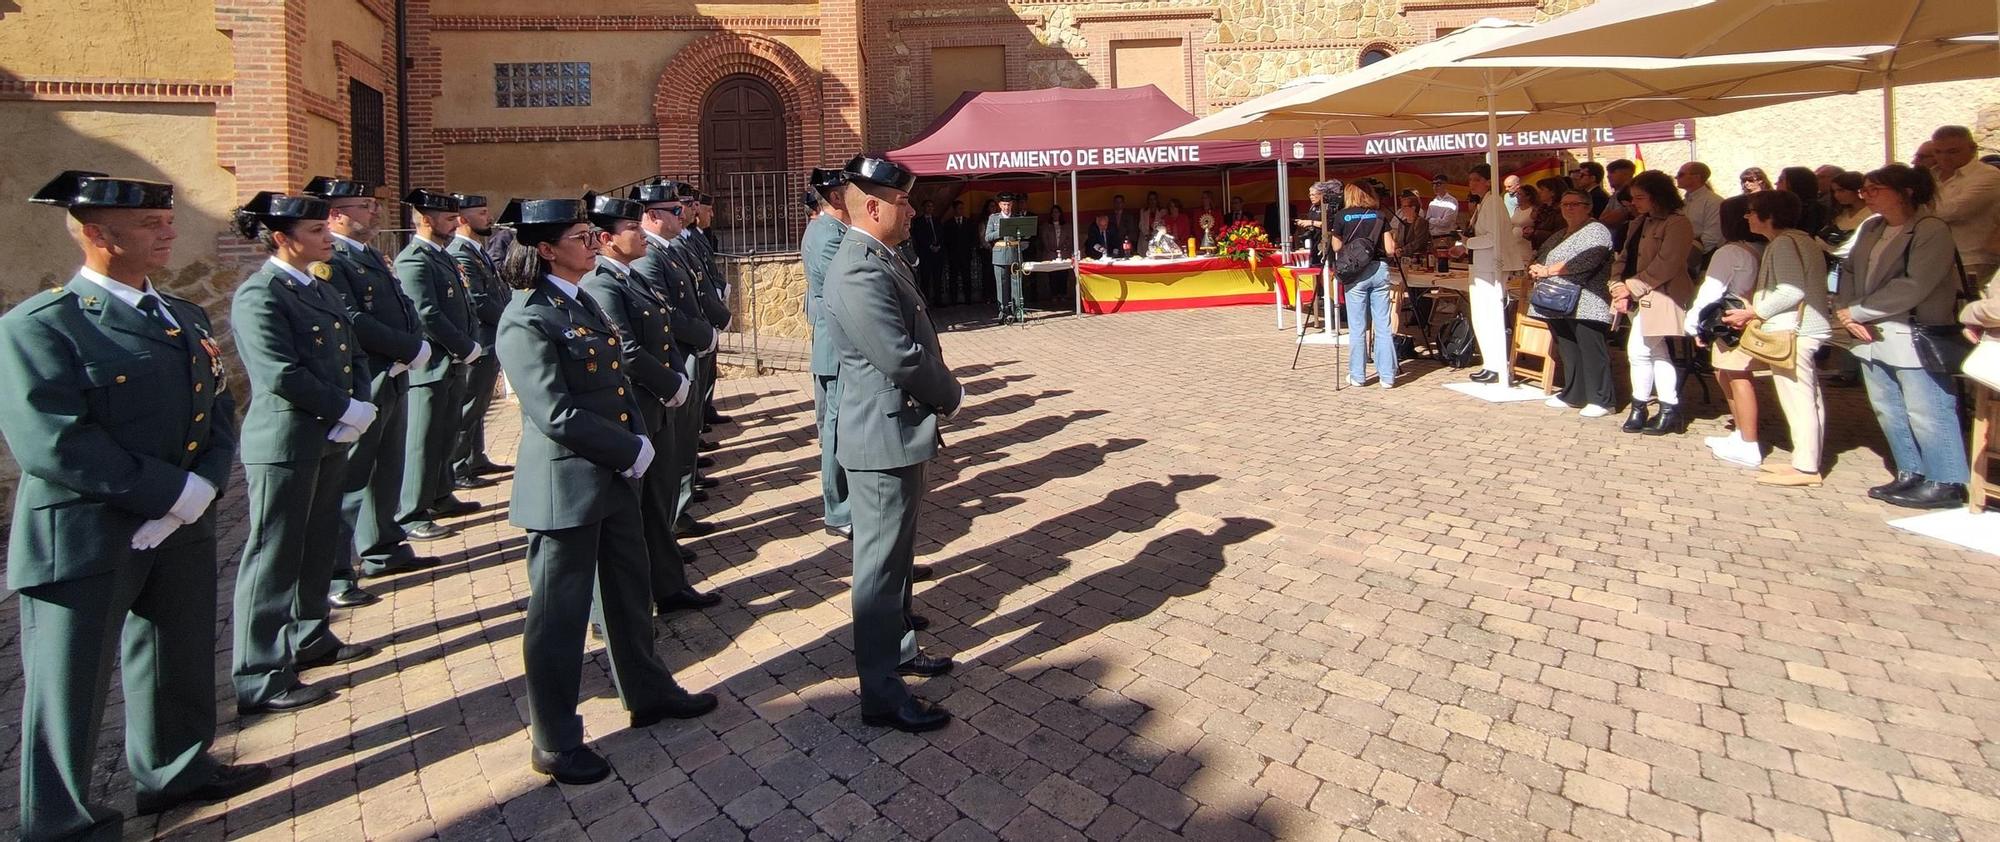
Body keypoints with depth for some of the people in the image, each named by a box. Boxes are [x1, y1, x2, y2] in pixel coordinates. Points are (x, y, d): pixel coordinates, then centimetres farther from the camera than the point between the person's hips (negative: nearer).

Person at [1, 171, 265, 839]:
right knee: (70, 685, 8)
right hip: (85, 540, -6)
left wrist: (203, 489, -11)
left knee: (180, 665, 19)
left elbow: (220, 413, 7)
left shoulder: (185, 319, 11)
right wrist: (174, 494, -21)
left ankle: (175, 773, 39)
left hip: (183, 530, 7)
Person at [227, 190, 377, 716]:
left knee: (318, 549, 18)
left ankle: (310, 638, 34)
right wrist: (346, 408, -15)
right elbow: (281, 376, -23)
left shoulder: (320, 288, 12)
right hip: (284, 446, -8)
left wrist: (360, 408, -5)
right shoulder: (259, 296, -14)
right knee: (273, 558, 0)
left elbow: (354, 353, 11)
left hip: (330, 439, 8)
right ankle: (259, 678, 8)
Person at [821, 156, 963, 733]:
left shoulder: (880, 260, 11)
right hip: (884, 439, -11)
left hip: (899, 432, 11)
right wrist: (952, 397, -9)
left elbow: (918, 341, 15)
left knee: (897, 553, 23)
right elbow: (902, 359, -26)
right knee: (881, 563, -1)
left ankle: (897, 648, 40)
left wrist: (942, 388, -2)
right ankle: (882, 696, 10)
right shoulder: (861, 273, -22)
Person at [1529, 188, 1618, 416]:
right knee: (1568, 352, 10)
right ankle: (1573, 395, 17)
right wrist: (1535, 268, -1)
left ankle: (1601, 400, -5)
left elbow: (1585, 260, -19)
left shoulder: (1596, 231, -3)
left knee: (1592, 352, -8)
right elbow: (1541, 257, 25)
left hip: (1586, 307, -8)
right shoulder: (1559, 236, 24)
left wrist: (1547, 270, -14)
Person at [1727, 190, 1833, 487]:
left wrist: (1751, 313, -14)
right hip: (1804, 329, 11)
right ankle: (1807, 462, 18)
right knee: (1808, 398, 12)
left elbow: (1791, 291, -23)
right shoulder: (1799, 240, 18)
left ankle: (1805, 468, -5)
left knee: (1797, 398, -8)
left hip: (1792, 332, -11)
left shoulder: (1784, 244, -14)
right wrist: (1754, 312, 15)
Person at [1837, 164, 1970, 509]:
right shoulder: (1870, 228, 12)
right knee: (1888, 410, 14)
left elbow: (1913, 287, -20)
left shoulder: (1932, 230, -12)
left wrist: (1857, 312, -16)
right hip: (1872, 336, 8)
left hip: (1914, 338, -8)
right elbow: (1848, 270, 11)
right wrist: (1847, 313, -5)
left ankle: (1945, 484, 6)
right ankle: (1910, 475, 25)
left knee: (1925, 413, -4)